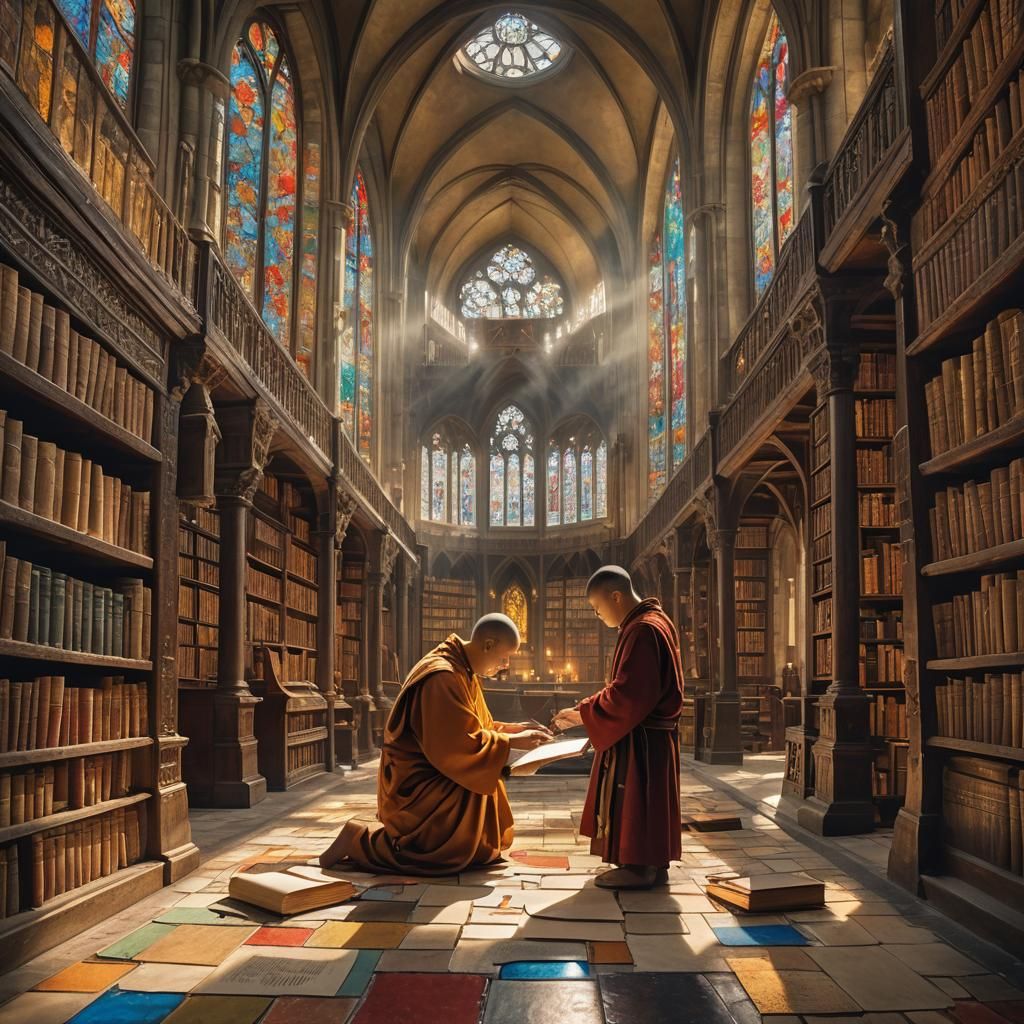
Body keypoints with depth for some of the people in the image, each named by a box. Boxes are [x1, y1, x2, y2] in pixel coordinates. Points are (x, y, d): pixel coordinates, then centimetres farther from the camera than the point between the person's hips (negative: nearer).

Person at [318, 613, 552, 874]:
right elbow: (459, 745, -25)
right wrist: (512, 742, -18)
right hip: (415, 781, -10)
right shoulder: (442, 676, -24)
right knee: (453, 853, -18)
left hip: (434, 771, 10)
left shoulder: (463, 671, 7)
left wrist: (512, 728, 4)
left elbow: (474, 728, 17)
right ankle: (361, 838, -5)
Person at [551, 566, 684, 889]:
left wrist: (581, 714, -16)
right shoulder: (651, 622, 12)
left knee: (635, 799, -1)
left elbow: (627, 694, -25)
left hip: (640, 738, -10)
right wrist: (586, 709, 11)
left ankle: (639, 867, 8)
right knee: (645, 800, 15)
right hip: (649, 733, 10)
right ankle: (652, 863, 23)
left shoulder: (643, 630, -21)